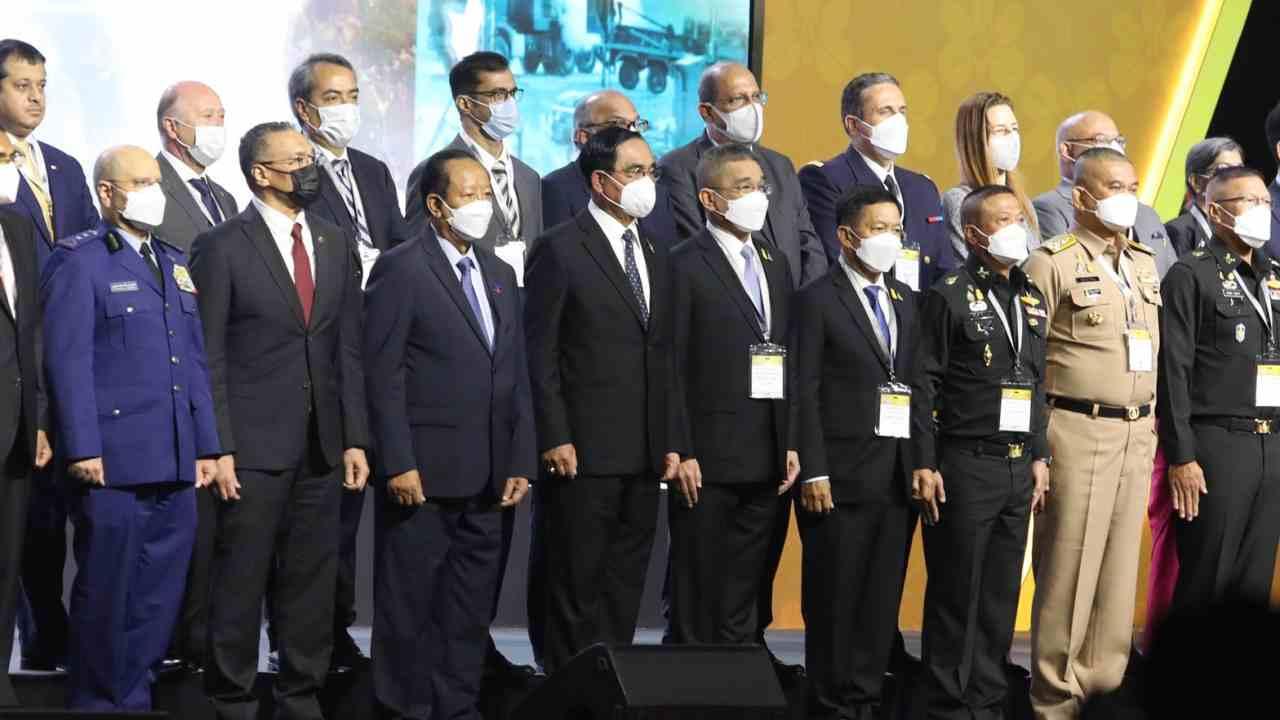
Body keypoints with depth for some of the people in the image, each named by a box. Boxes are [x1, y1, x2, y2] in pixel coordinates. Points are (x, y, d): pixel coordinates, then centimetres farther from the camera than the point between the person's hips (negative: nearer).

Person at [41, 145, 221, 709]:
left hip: (175, 467, 6)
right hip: (112, 462, -6)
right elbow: (67, 361, -9)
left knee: (159, 598, 8)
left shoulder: (175, 263, 19)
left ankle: (133, 696, 18)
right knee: (105, 594, 1)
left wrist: (206, 445, 14)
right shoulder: (78, 260, -3)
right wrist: (82, 449, -16)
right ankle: (96, 701, 12)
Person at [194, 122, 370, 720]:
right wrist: (218, 448, -12)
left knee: (313, 582, 9)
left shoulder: (336, 244, 11)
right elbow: (208, 356, -6)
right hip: (253, 446, -5)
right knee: (240, 582, 1)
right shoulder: (222, 247, -4)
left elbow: (349, 349, 11)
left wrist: (355, 439, 5)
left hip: (322, 446, 5)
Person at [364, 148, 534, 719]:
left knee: (469, 610, 10)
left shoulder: (500, 275, 15)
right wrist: (398, 464, -15)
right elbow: (383, 376, -10)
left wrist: (521, 463, 7)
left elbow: (516, 376, 14)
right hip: (424, 475, -6)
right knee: (410, 607, 2)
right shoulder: (400, 270, -6)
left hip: (486, 480, 6)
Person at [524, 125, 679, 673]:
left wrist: (670, 442, 11)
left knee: (625, 588, 10)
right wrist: (554, 438, -14)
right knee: (577, 588, 0)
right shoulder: (559, 249, -5)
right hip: (584, 453, -6)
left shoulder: (655, 255, 16)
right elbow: (540, 354, -8)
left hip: (644, 458, 6)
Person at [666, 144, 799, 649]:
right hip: (708, 460, -6)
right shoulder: (684, 266, -6)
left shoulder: (776, 266, 16)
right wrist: (681, 454, -14)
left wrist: (791, 444, 9)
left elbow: (787, 361, 17)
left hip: (768, 462, 6)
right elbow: (670, 369, -9)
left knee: (747, 594, 9)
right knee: (697, 594, 1)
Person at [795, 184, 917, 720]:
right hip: (842, 476, -5)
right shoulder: (818, 300, -4)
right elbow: (806, 392, -8)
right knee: (834, 600, 2)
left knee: (883, 598, 8)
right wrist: (814, 474, -14)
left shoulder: (905, 300, 15)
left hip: (898, 474, 5)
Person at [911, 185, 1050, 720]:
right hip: (965, 468, -6)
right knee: (956, 596, 1)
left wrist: (1039, 457, 14)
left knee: (1001, 595, 9)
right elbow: (924, 387, -9)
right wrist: (924, 466, -13)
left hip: (1018, 469, 6)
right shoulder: (949, 297, -6)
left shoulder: (1031, 299, 14)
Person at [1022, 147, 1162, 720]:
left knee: (1121, 565, 9)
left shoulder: (1145, 263, 15)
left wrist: (1151, 427, 14)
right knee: (1069, 568, -3)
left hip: (1137, 432, 6)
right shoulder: (1052, 263, -6)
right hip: (1078, 431, -6)